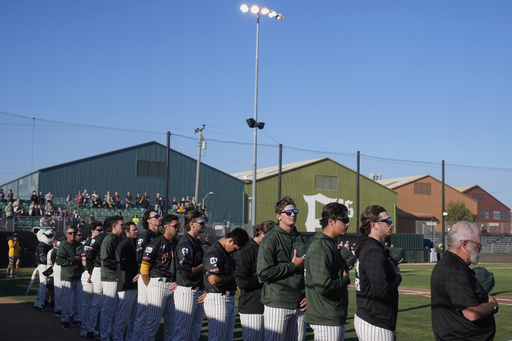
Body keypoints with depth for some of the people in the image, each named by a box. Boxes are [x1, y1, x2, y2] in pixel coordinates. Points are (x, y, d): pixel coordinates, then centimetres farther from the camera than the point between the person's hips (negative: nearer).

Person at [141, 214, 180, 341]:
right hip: (158, 284, -7)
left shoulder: (177, 244, 12)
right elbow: (144, 269, -10)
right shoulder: (155, 244, -9)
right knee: (153, 321, -4)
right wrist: (150, 287, -8)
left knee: (171, 323, 11)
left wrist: (178, 282, 8)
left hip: (173, 286, 7)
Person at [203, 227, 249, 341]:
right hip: (217, 300, -10)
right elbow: (214, 280, -28)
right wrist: (233, 277, -13)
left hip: (230, 299, 10)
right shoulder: (214, 253, -18)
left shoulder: (228, 253, 14)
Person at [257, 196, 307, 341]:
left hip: (299, 305, 6)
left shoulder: (301, 239, 15)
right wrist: (292, 266, -12)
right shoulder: (270, 240, -7)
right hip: (277, 305, -6)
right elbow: (263, 273, -17)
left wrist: (308, 295, 9)